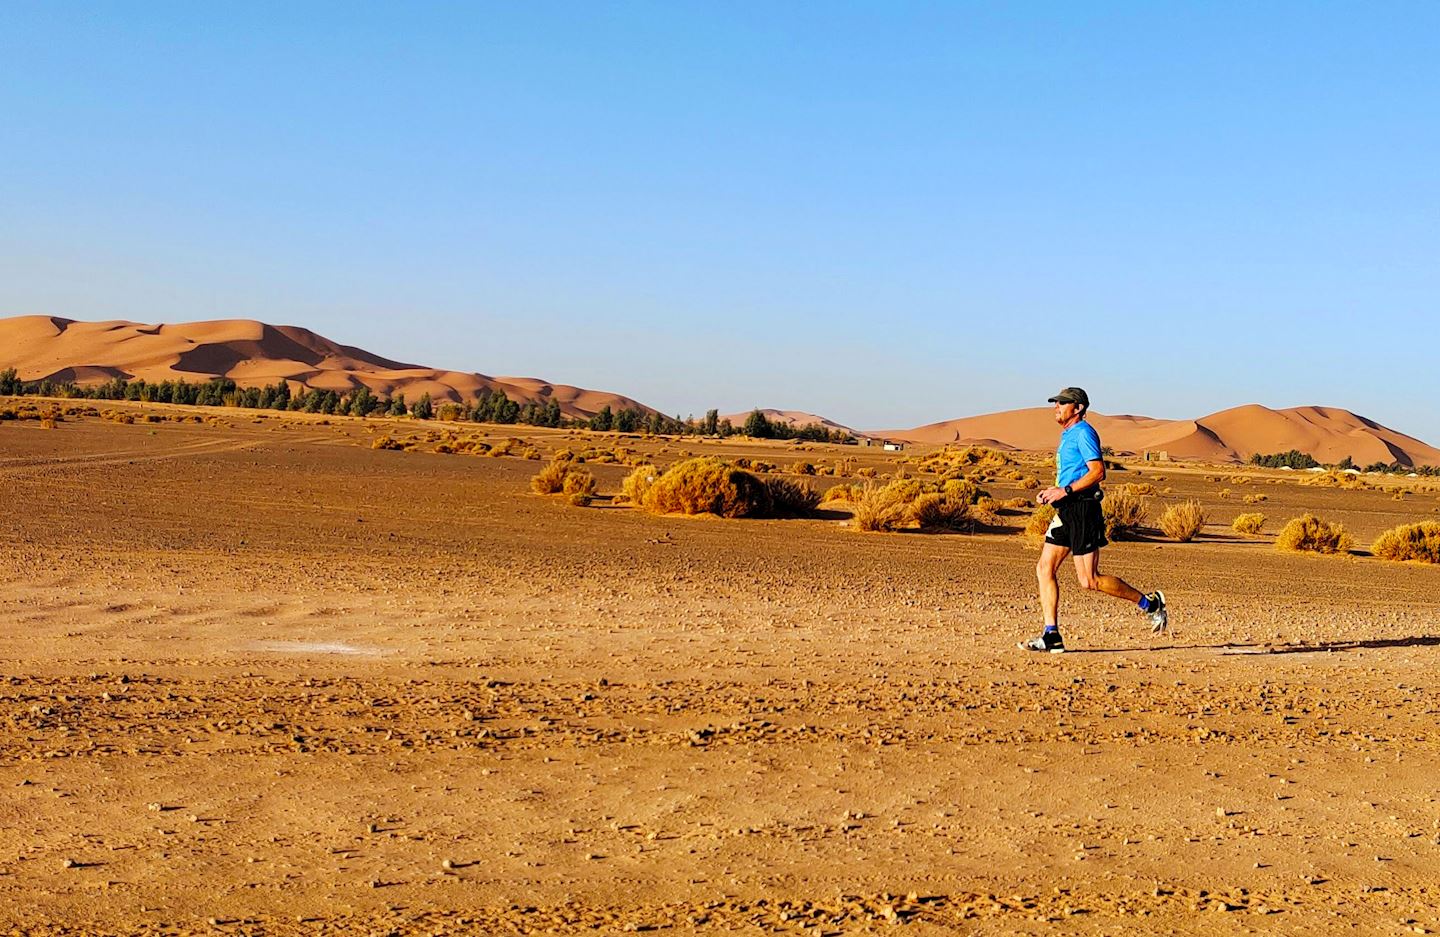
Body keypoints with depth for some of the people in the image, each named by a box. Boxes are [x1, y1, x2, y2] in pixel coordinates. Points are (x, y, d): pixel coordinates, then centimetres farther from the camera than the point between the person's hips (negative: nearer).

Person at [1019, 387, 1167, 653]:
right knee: (1044, 569, 1)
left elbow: (1098, 472, -20)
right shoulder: (1067, 435, 20)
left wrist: (1065, 490, -23)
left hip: (1083, 509, -10)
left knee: (1090, 581, -8)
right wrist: (1052, 492, 15)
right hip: (1067, 511, 10)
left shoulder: (1083, 433, -10)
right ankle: (1051, 636, 3)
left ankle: (1149, 603, 8)